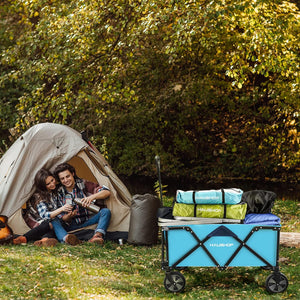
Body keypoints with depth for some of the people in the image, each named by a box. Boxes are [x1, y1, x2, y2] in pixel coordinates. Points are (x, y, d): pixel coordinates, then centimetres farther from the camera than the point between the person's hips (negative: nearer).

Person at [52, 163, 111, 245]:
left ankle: (97, 236, -54)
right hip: (71, 225, 1)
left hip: (88, 222, -1)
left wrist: (92, 197, -30)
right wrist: (69, 216, -25)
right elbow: (62, 217, 0)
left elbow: (107, 192, -12)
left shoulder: (83, 185, -3)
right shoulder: (60, 193, 1)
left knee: (105, 211, -27)